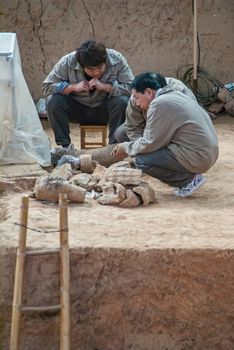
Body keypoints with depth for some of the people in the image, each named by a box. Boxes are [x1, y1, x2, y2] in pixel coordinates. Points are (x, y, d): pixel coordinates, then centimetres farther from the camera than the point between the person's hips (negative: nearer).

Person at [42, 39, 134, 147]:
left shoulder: (117, 60, -20)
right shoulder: (67, 62, -19)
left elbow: (132, 88, -23)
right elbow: (46, 86, -14)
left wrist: (104, 86, -32)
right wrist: (74, 87, -27)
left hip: (104, 109, 0)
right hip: (77, 108, 1)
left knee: (122, 101, -31)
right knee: (53, 101, -26)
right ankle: (65, 146, -13)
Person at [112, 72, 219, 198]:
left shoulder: (159, 104, -16)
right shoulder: (175, 94, 14)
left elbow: (150, 143, -12)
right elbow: (153, 136, 19)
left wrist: (127, 148, 5)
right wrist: (128, 145, 14)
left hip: (197, 157, -10)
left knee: (141, 160, -11)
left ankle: (189, 179, -4)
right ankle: (190, 175, 12)